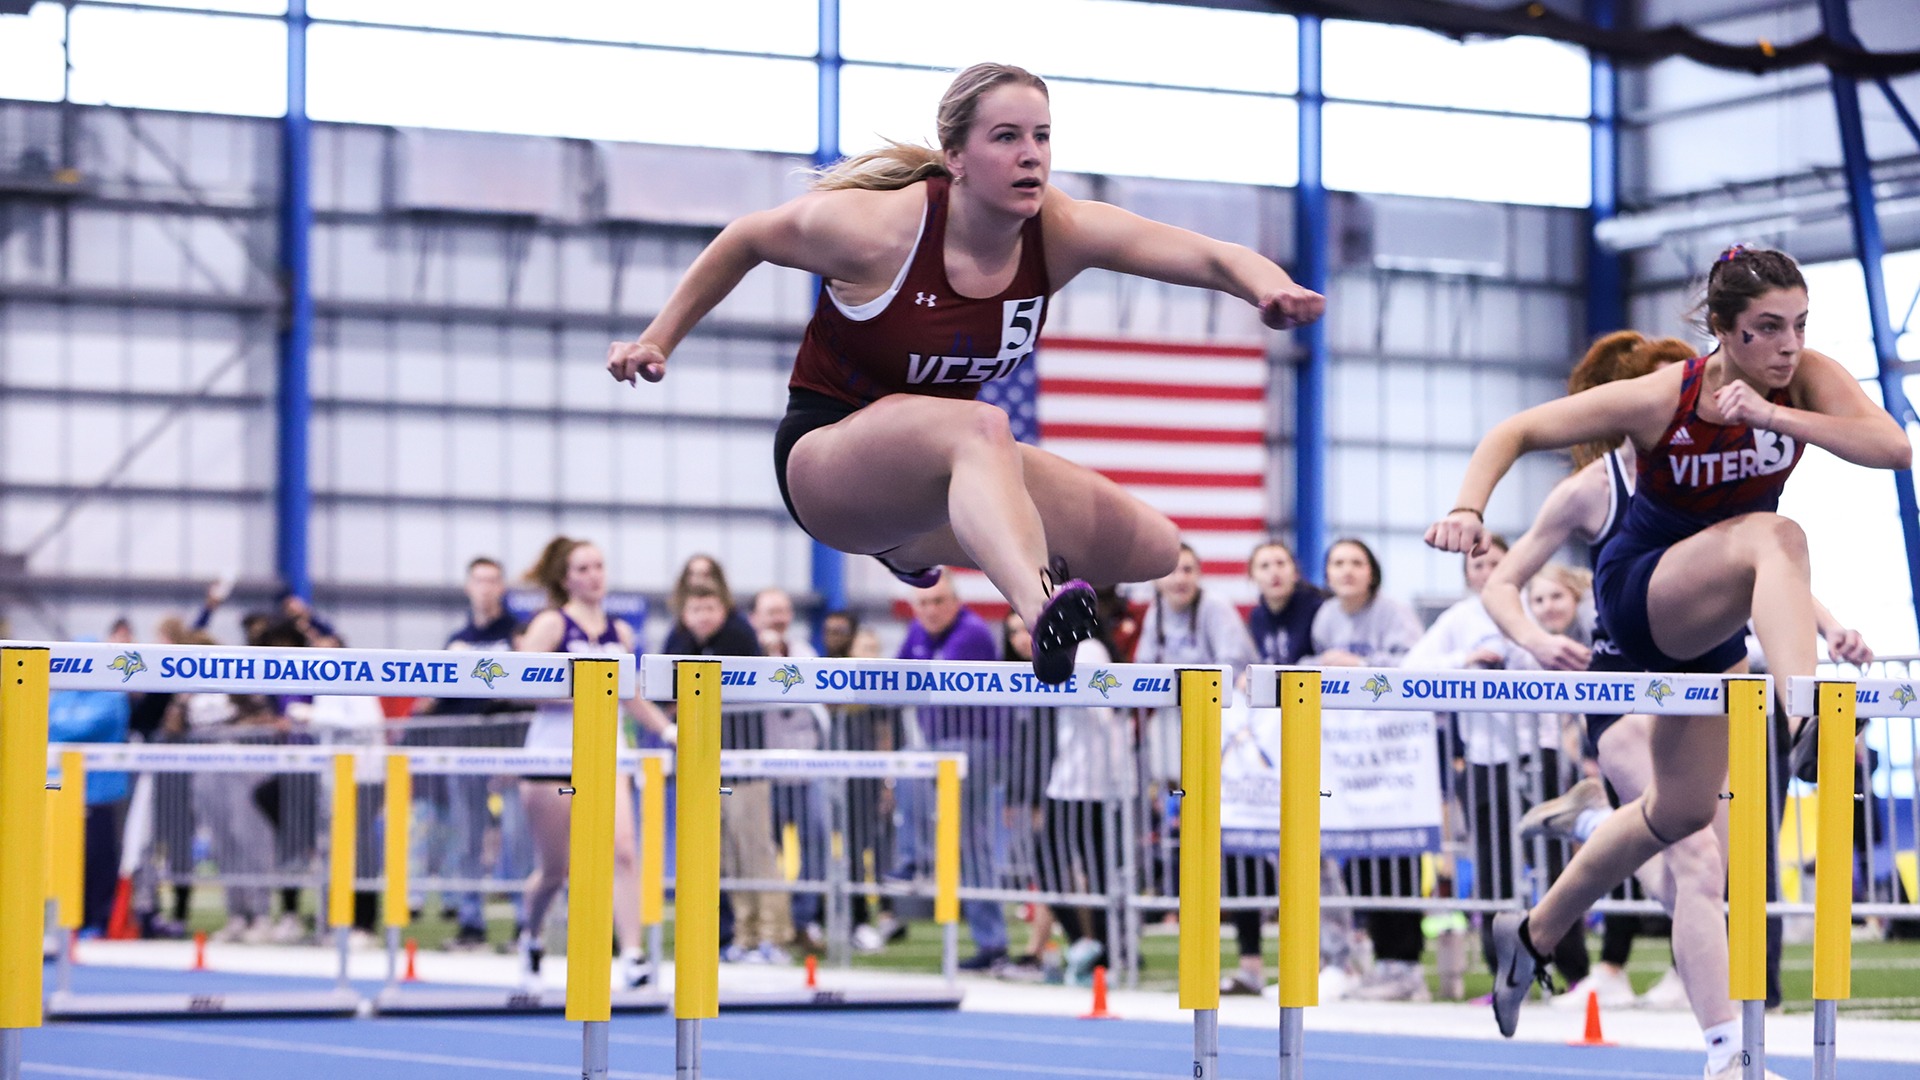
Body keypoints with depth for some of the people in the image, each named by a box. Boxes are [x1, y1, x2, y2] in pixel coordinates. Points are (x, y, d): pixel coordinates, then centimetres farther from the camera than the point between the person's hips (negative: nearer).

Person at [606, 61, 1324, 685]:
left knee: (1155, 548, 1)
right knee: (980, 427, -39)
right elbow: (745, 241, -3)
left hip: (938, 468, 7)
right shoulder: (877, 227, -22)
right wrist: (658, 341, 1)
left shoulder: (1059, 233, -13)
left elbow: (1205, 255, -27)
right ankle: (1044, 618, -67)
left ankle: (915, 545, 23)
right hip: (826, 456, -7)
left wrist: (1271, 289, -48)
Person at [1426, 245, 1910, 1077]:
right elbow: (1516, 432, -18)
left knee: (1681, 810, 13)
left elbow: (1894, 449, -32)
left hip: (1712, 616, 5)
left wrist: (1774, 414, -39)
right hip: (1641, 592, -5)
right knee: (1773, 537, -36)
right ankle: (1808, 729, -56)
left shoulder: (1807, 379, -17)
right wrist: (1468, 510, -36)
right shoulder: (1660, 399, -24)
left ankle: (1533, 932, 33)